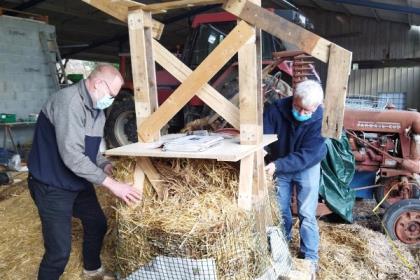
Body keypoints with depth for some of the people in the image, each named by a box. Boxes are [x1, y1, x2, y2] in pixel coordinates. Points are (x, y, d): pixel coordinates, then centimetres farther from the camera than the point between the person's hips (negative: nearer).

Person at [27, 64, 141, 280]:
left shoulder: (96, 109, 5)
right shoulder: (69, 101, -26)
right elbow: (72, 155, -32)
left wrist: (105, 165, -5)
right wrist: (111, 183, -29)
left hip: (78, 182, 9)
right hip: (52, 185, -9)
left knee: (97, 224, 20)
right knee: (60, 250, -8)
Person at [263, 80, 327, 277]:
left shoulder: (320, 119, -27)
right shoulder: (276, 109, -24)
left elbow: (307, 155, -30)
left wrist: (277, 165, -39)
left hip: (307, 168, -2)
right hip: (279, 167, 2)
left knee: (306, 214, 0)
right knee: (280, 209, 14)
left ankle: (310, 257, 17)